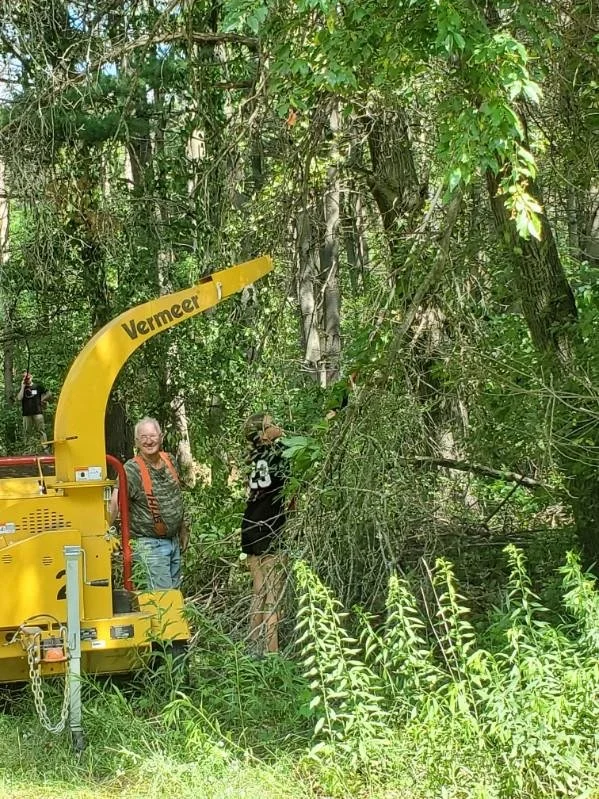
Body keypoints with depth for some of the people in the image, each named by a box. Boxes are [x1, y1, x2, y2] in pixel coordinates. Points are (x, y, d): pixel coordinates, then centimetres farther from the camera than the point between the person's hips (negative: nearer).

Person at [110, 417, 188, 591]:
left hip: (174, 541, 7)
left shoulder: (169, 461, 5)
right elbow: (115, 501, -28)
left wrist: (183, 530, 22)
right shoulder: (132, 469, -16)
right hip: (149, 544, -7)